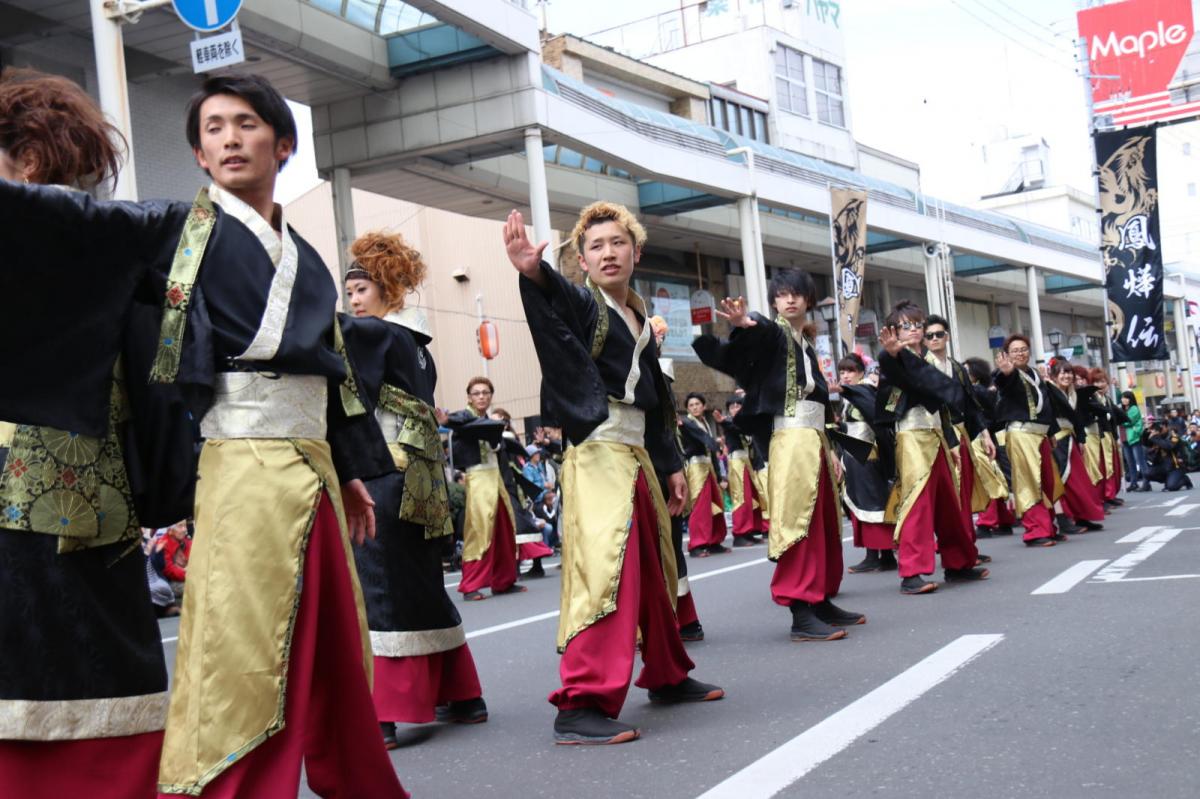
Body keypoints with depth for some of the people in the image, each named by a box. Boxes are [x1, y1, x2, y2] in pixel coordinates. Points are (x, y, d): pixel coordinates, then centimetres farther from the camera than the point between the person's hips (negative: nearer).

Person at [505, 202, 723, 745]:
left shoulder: (639, 320, 19)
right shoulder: (582, 305, -3)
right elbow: (556, 294, -29)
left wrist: (671, 465, 20)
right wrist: (531, 270, -51)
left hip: (637, 456, 8)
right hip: (597, 456, -8)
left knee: (655, 572, 16)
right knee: (606, 571, -17)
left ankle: (667, 675, 32)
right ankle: (580, 706, -17)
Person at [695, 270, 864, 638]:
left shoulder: (807, 344, 20)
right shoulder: (772, 333, -2)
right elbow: (757, 332, -27)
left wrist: (829, 449, 20)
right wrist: (744, 325, -51)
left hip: (815, 438, 9)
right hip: (791, 438, -9)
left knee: (825, 524, 11)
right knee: (799, 522, -13)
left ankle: (822, 601, 20)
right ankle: (801, 613, -15)